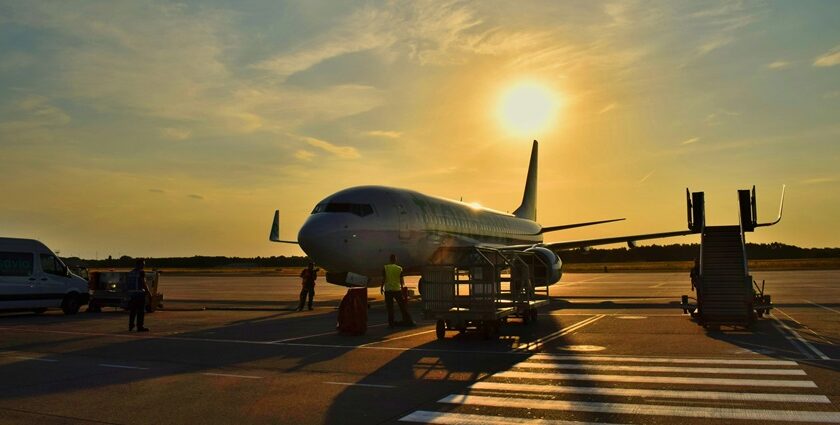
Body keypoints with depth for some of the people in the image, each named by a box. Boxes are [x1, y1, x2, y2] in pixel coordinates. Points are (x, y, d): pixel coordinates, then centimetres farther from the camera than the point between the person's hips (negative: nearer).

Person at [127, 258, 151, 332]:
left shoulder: (130, 272, 12)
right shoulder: (141, 272, -11)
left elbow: (129, 284, 14)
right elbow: (144, 283, -15)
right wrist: (149, 292, -7)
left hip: (131, 293, 7)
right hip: (140, 293, -7)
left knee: (132, 310, 14)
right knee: (141, 311, -2)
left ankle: (131, 326, 19)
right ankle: (140, 327, -3)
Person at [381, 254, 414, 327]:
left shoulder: (385, 268, -5)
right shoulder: (399, 268, -1)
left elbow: (383, 279, -7)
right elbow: (402, 280, 2)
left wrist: (381, 287, 5)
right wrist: (402, 286, 17)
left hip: (388, 289, -1)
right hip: (397, 289, 1)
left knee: (390, 307, 5)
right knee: (402, 306, 10)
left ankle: (391, 323, 6)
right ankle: (408, 321, 15)